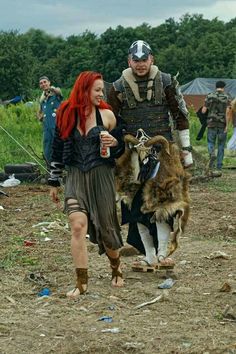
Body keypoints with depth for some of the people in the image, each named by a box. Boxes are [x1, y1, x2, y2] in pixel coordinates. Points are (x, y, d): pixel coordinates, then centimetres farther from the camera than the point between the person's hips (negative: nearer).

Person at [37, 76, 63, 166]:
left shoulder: (56, 93, 1)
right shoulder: (42, 99, 19)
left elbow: (58, 91, -27)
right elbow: (39, 112, 35)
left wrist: (52, 89, -50)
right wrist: (40, 117, 12)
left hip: (57, 126, -6)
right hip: (47, 128, 6)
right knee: (47, 153, 7)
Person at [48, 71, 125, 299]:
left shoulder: (106, 115, 1)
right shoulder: (66, 115, 3)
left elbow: (120, 148, 11)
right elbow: (57, 149, 12)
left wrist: (113, 142, -13)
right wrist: (53, 182, 14)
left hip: (102, 176, 0)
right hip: (75, 177, 0)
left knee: (105, 227, 6)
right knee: (78, 226, -16)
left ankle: (116, 269, 35)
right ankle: (81, 283, -13)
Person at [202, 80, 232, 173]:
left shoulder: (209, 96, 1)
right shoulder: (227, 97, -2)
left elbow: (203, 111, -1)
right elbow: (228, 112, -14)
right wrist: (227, 125, -12)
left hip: (212, 124, 0)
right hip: (223, 124, 0)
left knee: (211, 142, 13)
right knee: (221, 146, 8)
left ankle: (212, 154, -21)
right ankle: (219, 168, 7)